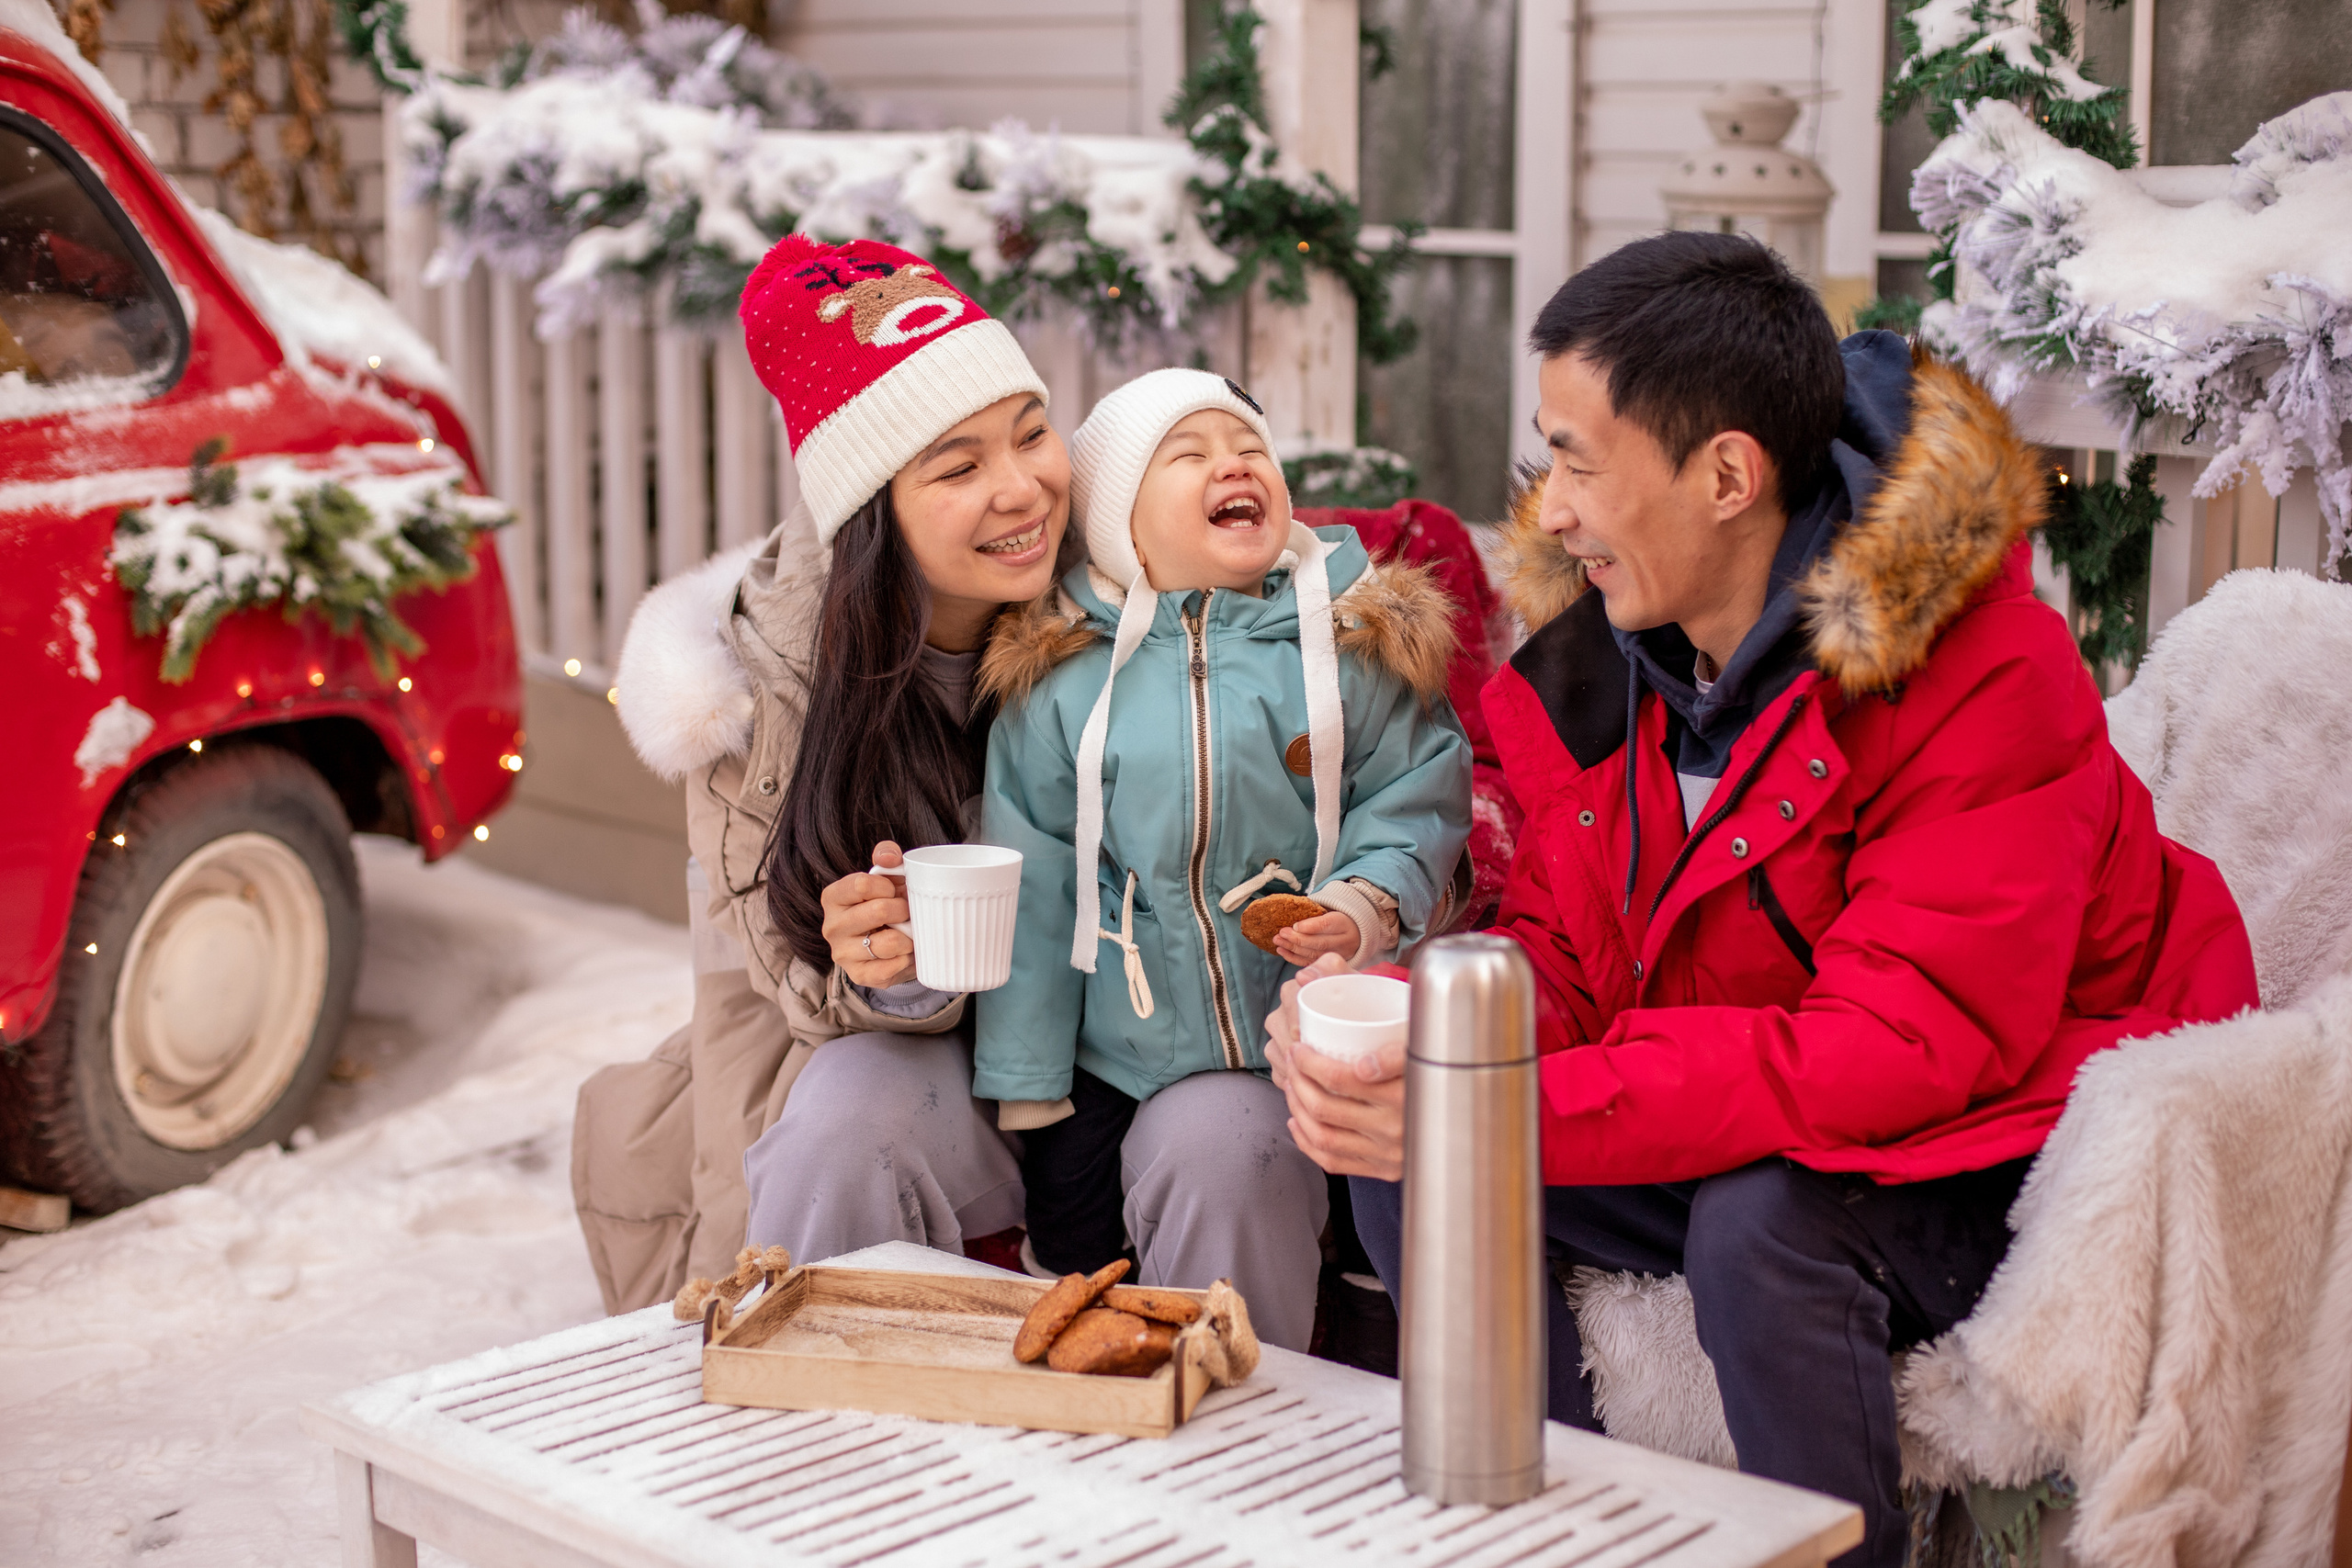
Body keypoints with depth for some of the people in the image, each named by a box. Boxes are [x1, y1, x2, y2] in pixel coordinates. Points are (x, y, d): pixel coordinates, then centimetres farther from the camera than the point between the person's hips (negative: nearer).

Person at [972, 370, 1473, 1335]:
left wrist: (1370, 904, -21)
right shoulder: (1063, 675, -2)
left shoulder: (1354, 641, -4)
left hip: (1284, 1044, -2)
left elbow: (1415, 801, 0)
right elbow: (1031, 885, 2)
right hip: (1105, 1053, 2)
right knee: (1072, 1263, 6)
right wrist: (1024, 1080, 3)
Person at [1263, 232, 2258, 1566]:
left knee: (1760, 1218, -34)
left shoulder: (1990, 676, -25)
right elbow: (1562, 960, 2)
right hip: (1767, 1140, 7)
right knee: (1411, 1171, -8)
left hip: (2002, 1158, -6)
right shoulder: (1600, 658, -2)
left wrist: (1522, 1111, -37)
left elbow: (1906, 1051, -32)